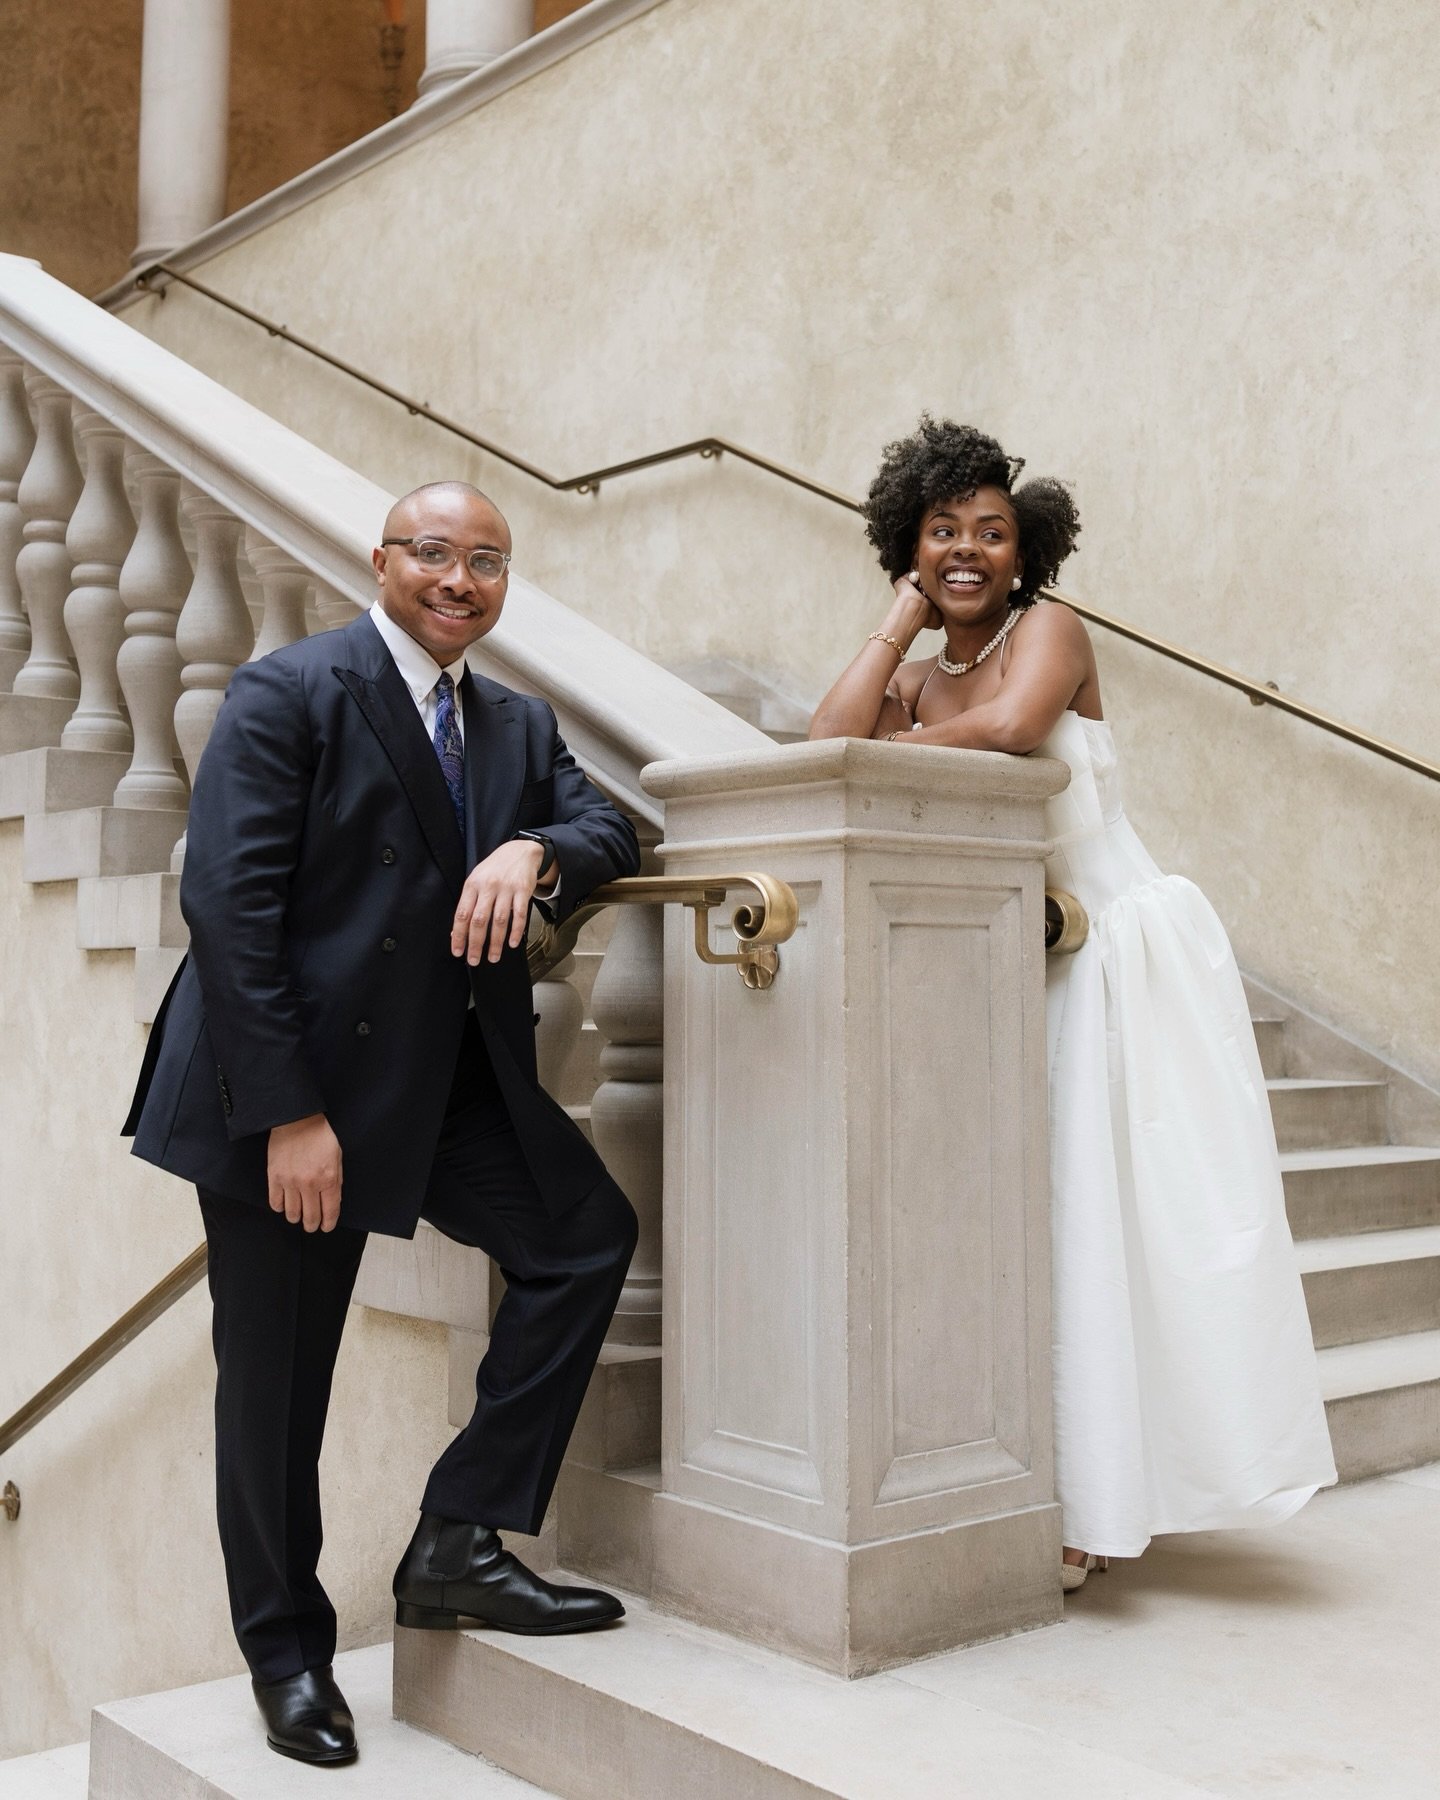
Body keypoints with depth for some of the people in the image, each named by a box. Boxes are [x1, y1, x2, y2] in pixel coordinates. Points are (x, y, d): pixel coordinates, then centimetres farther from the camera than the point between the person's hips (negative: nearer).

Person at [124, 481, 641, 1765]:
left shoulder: (519, 725, 13)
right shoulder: (289, 694, -8)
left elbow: (610, 827, 4)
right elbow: (226, 904, -15)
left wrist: (534, 848, -20)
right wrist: (288, 1114, -21)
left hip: (444, 1078, 6)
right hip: (293, 1082, -5)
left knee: (586, 1230, -8)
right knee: (276, 1382, 5)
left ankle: (458, 1544, 4)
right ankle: (289, 1655, 26)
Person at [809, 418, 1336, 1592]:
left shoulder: (1050, 632, -4)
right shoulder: (915, 680, 11)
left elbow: (1012, 724, -26)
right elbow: (823, 756, -8)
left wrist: (900, 748, -9)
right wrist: (900, 624, 0)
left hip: (1123, 949, -5)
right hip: (1015, 972, 5)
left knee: (1127, 1210, -2)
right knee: (1043, 1219, 3)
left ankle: (1096, 1507, 6)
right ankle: (1079, 1502, 12)